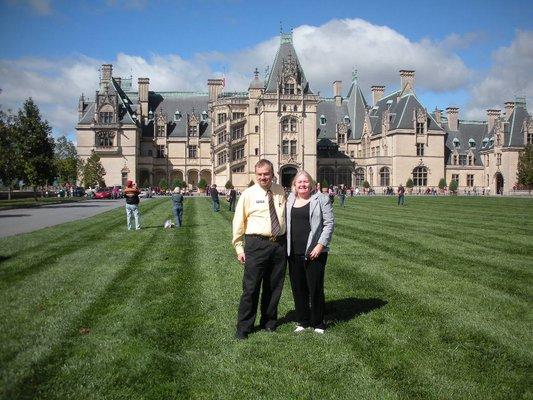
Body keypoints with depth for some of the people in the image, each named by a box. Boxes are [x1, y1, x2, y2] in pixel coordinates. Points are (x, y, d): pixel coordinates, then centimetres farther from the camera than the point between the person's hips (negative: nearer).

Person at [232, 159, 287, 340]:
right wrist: (239, 248, -4)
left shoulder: (280, 191, 6)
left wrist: (287, 239, 12)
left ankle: (269, 322, 32)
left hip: (280, 244, 4)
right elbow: (238, 222, 0)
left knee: (274, 286, 14)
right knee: (251, 287, -2)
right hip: (256, 244, -4)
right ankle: (243, 328, 13)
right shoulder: (248, 194, -3)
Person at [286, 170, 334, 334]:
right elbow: (285, 223, 15)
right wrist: (285, 246, 6)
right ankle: (302, 321, 26)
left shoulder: (321, 199, -3)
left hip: (314, 252, -4)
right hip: (294, 253, 4)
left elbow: (329, 223, -6)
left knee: (315, 288, 2)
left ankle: (318, 323, 18)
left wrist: (320, 245, -14)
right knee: (298, 288, 11)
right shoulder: (289, 201, 11)